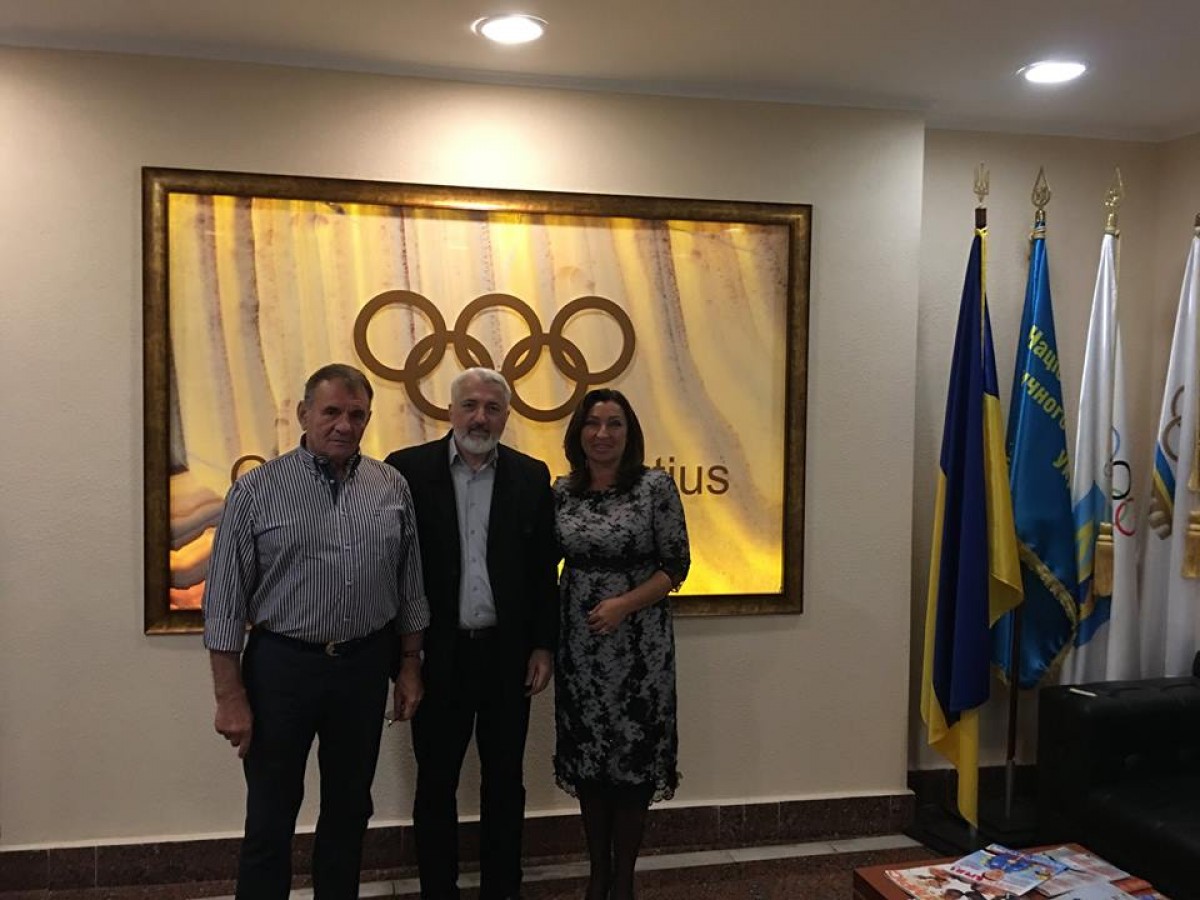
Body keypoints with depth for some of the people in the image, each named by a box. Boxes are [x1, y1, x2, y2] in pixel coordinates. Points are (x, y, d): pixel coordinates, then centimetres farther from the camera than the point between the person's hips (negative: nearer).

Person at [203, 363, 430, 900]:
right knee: (270, 817, 8)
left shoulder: (392, 488, 2)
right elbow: (225, 601, -7)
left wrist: (410, 665, 8)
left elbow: (410, 586, 9)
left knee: (349, 807, 16)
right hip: (282, 665, -3)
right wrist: (230, 695, -9)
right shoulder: (257, 490, -8)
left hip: (365, 665, 3)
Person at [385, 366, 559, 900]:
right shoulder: (409, 469, -4)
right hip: (439, 654, -1)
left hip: (508, 654, 2)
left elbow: (543, 570, 4)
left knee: (504, 781, 13)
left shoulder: (531, 476, 2)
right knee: (435, 783, 12)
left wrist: (543, 646, 1)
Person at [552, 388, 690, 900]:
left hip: (638, 641, -3)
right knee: (587, 754, 11)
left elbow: (676, 567, -7)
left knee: (635, 753, 5)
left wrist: (624, 605, -18)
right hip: (578, 642, 3)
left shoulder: (655, 487, -8)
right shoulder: (561, 492, 3)